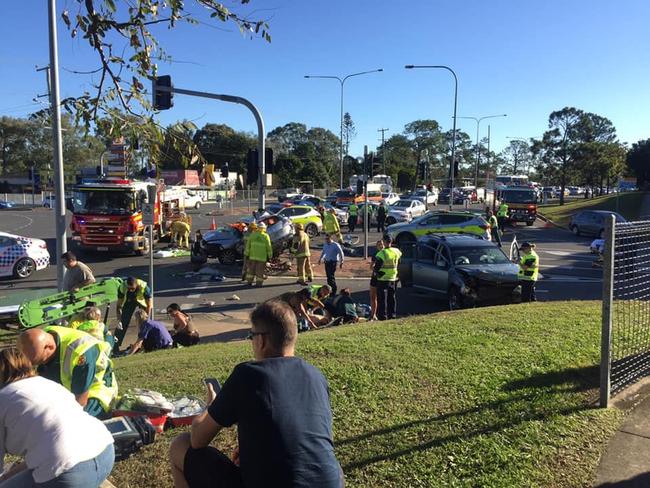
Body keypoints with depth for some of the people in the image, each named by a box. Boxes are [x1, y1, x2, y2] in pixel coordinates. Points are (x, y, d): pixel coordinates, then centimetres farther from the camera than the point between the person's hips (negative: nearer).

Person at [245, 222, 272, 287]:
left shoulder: (252, 235, 4)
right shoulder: (266, 236, -5)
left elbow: (248, 245, 5)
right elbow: (269, 247, -5)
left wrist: (247, 254, 11)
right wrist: (269, 256, 3)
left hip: (253, 256, 3)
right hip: (262, 257, -3)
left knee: (251, 269, 14)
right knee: (260, 270, 3)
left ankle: (249, 282, 19)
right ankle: (258, 283, 6)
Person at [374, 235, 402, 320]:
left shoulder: (381, 253, -19)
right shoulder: (397, 252, 0)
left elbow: (376, 267, -16)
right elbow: (399, 264, 12)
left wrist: (375, 270, 5)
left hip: (383, 279, -5)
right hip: (393, 278, 6)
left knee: (382, 297, 2)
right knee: (392, 297, 15)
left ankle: (383, 315, 3)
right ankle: (392, 314, 20)